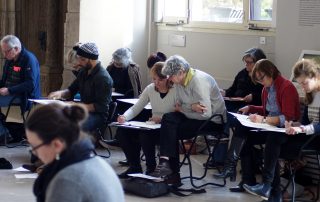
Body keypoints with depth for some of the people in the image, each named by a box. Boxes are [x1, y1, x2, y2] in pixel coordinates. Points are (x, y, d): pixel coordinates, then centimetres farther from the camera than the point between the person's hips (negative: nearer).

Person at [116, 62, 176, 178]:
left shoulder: (175, 91, -12)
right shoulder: (150, 89, 5)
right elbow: (135, 108, 5)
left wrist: (162, 118, -30)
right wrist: (124, 117, -15)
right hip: (152, 127, 6)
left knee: (145, 135, -34)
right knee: (122, 132, -13)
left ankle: (152, 169, -9)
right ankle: (134, 167, 1)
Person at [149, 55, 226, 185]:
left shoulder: (199, 81, -23)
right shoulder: (179, 81, 2)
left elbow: (206, 114, -25)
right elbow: (180, 104, 2)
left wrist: (183, 110, -12)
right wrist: (191, 107, -21)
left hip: (213, 120, -8)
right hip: (194, 116, 8)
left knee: (173, 131, -20)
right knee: (168, 118, -16)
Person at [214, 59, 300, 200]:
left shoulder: (287, 88, -16)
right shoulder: (267, 88, 8)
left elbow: (288, 118, -23)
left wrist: (263, 120, -28)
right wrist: (251, 108, 8)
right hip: (270, 128, 9)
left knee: (271, 140, -36)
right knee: (244, 137, -8)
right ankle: (248, 181, -6)